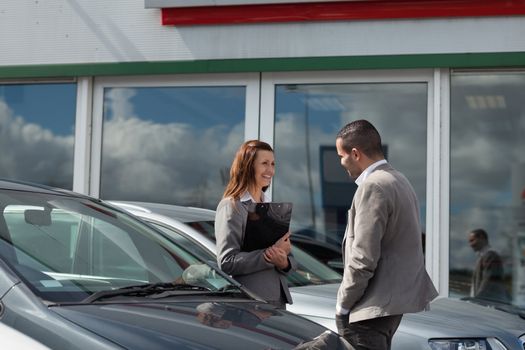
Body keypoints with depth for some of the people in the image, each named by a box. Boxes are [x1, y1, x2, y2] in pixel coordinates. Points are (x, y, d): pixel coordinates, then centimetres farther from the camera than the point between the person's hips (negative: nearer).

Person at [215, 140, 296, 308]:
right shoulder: (231, 206, -5)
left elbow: (288, 255, 17)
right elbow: (226, 262, -14)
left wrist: (284, 262, -6)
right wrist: (269, 255, -18)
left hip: (278, 299, 7)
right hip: (250, 301, -7)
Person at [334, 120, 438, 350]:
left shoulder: (373, 186, -16)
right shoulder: (397, 180, 14)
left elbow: (363, 258, -20)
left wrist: (342, 305, -10)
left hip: (374, 305, -10)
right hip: (396, 296, 10)